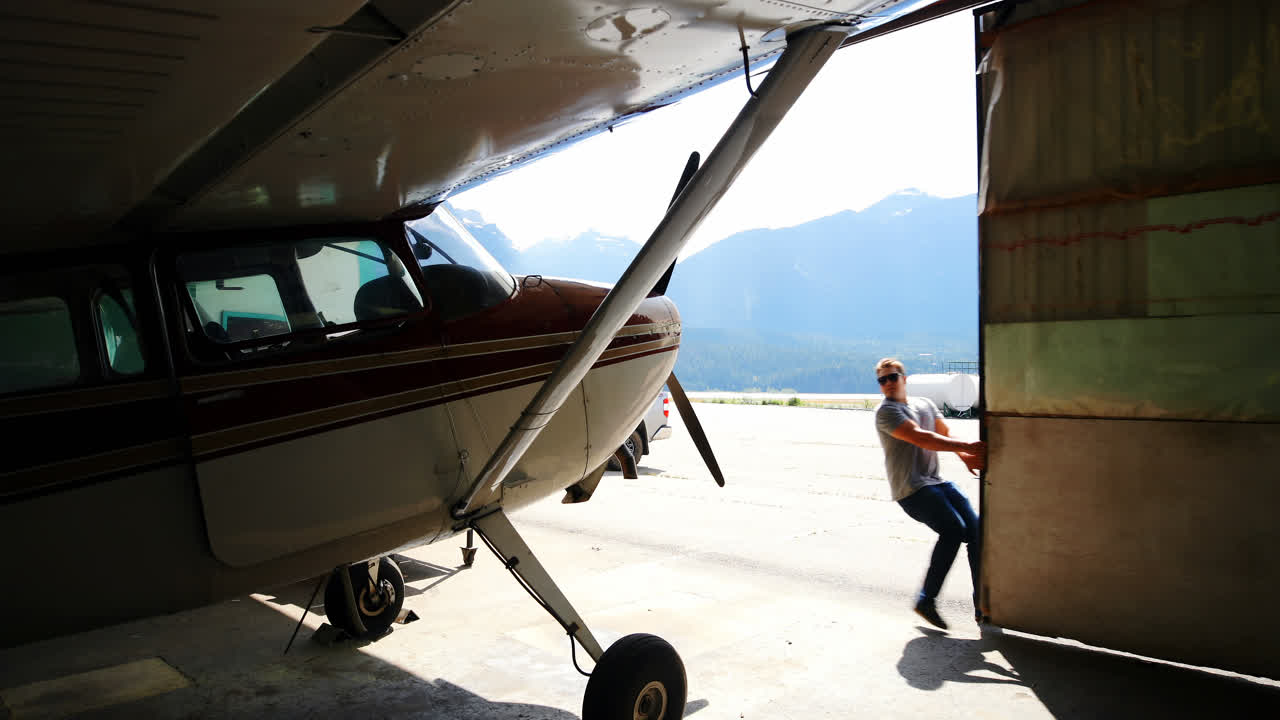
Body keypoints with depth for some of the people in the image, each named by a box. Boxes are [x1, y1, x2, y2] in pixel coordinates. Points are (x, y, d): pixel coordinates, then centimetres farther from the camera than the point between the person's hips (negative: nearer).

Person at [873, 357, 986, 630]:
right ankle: (926, 600, -15)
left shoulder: (925, 404, 19)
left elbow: (946, 433, 8)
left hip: (936, 482, 7)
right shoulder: (886, 411, -6)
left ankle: (982, 606, 4)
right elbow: (920, 438, -18)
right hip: (911, 489, -7)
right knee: (953, 529, -23)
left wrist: (966, 457, -14)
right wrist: (967, 447, -23)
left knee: (976, 530, -4)